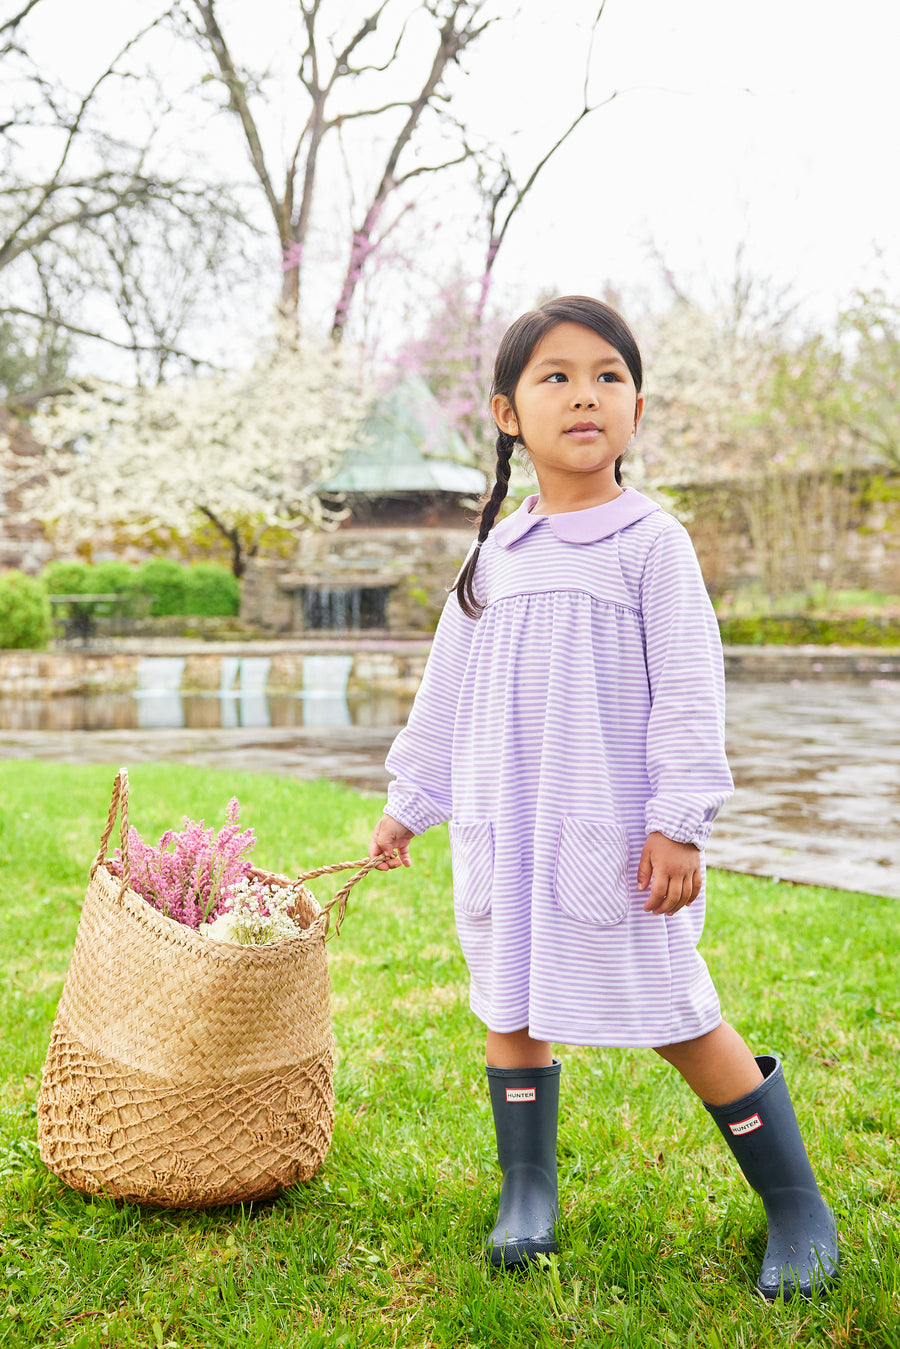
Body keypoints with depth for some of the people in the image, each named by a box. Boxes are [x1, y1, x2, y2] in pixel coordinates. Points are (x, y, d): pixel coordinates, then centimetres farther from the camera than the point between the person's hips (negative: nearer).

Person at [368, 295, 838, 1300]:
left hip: (613, 830, -5)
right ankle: (527, 1195, 26)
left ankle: (797, 1209, 14)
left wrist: (680, 822, -15)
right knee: (512, 1009, 10)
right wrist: (407, 802, 19)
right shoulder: (495, 556, 10)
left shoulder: (649, 541, -5)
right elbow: (447, 694, 17)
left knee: (677, 1019, -1)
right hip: (505, 829, 5)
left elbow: (689, 692, -9)